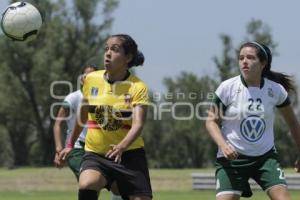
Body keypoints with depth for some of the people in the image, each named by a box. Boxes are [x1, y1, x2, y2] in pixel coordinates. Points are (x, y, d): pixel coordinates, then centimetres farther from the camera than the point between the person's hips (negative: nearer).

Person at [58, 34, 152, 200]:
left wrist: (122, 146, -41)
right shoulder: (91, 80, 0)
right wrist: (70, 145, 23)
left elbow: (138, 125, -23)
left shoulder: (137, 87, -10)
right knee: (86, 186, -29)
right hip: (95, 154, 1)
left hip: (129, 154, -1)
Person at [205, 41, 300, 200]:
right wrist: (223, 145, -21)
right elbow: (212, 121, -3)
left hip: (266, 157, 2)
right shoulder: (227, 88, -9)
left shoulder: (275, 90, -3)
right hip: (232, 157, -1)